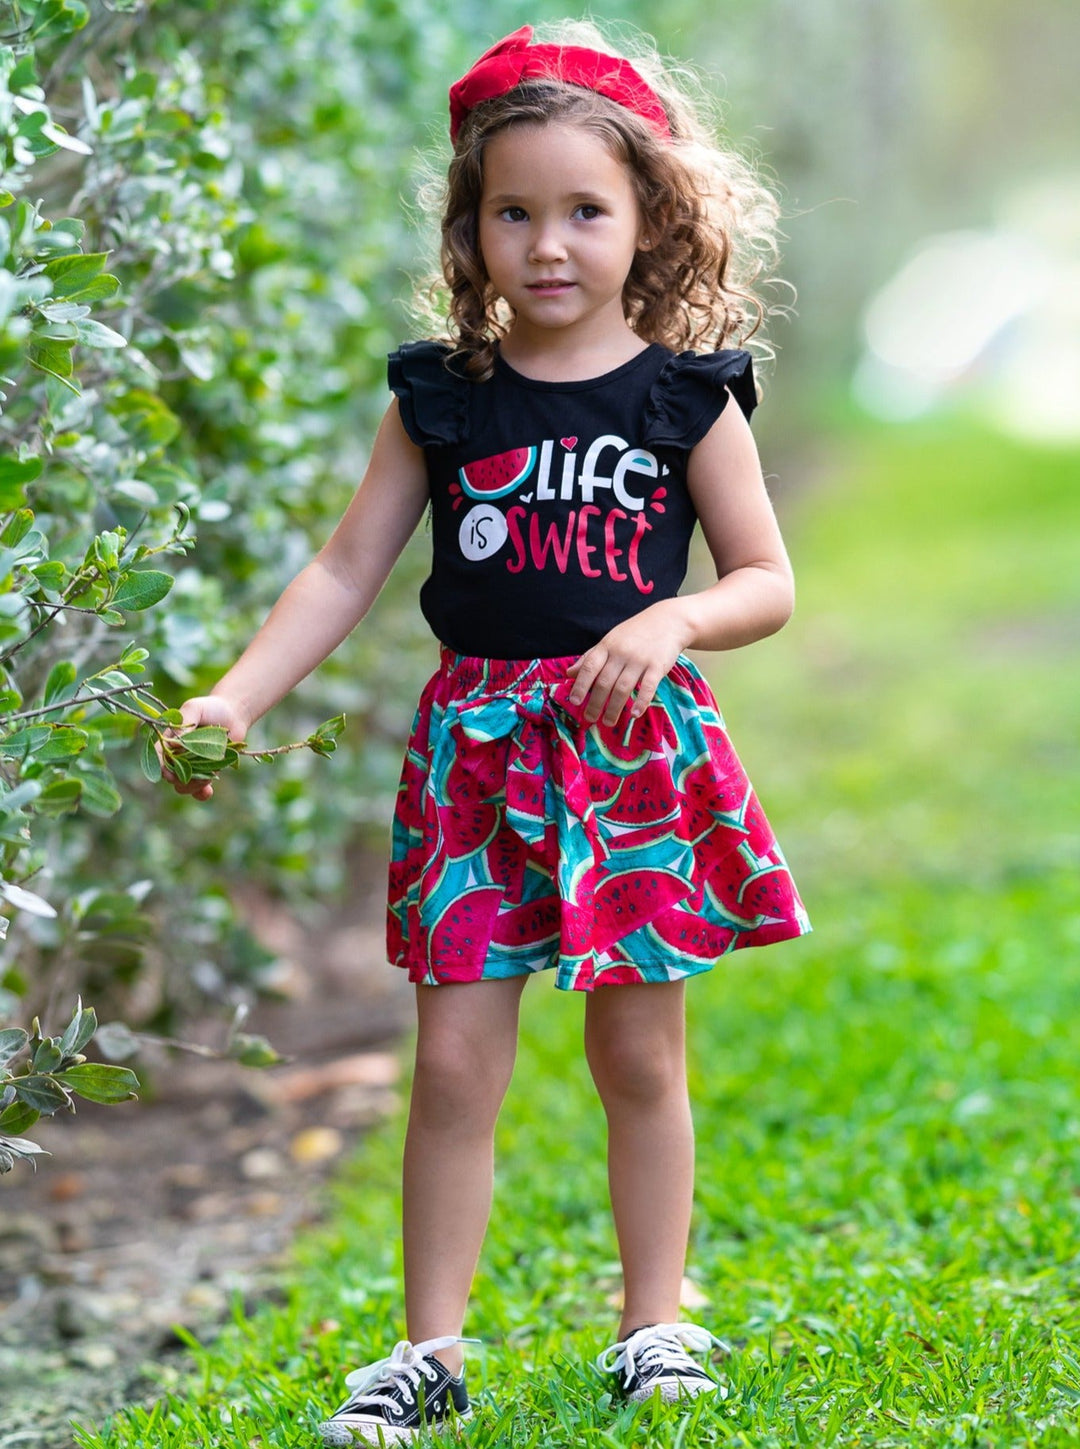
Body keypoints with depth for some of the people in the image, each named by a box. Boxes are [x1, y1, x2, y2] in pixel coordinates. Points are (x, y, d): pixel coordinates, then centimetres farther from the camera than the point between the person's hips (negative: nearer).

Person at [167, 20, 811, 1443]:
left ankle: (655, 1323, 22)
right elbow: (346, 569, 5)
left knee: (640, 1056, 8)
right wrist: (231, 700, -6)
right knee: (455, 1060, 1)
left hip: (636, 742, -1)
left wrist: (671, 623, -19)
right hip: (479, 748, 1)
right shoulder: (443, 396, 4)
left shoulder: (686, 394, 0)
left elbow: (767, 581, 1)